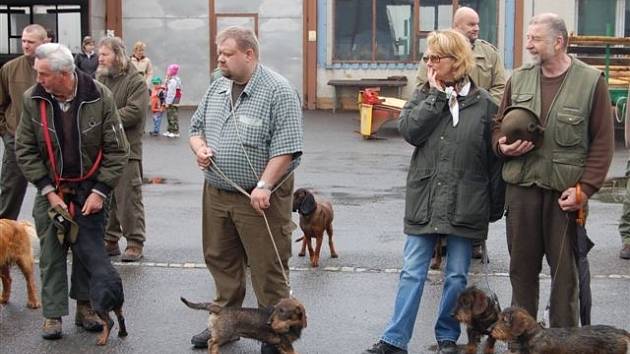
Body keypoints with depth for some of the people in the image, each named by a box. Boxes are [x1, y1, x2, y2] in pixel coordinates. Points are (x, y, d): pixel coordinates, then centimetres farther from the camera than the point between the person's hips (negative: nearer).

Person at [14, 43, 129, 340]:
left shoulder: (100, 97, -14)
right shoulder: (33, 99, -10)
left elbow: (116, 149, -7)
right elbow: (25, 150, -3)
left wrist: (100, 191, -12)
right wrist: (48, 190, -10)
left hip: (89, 189, -1)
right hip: (50, 190, 1)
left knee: (90, 252, 3)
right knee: (51, 253, 2)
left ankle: (85, 307, 20)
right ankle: (52, 314, 11)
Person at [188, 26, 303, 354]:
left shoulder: (278, 92, -13)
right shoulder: (217, 88, 9)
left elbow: (285, 148, -18)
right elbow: (196, 127, 19)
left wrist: (264, 186, -24)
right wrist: (200, 147, -3)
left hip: (259, 197, -7)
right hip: (216, 193, 7)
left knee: (267, 268, 0)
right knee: (220, 259, 16)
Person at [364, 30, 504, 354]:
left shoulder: (483, 103, -2)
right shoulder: (423, 95, 5)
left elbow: (494, 158, 0)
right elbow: (408, 130, -13)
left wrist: (496, 206, 0)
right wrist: (437, 95, -12)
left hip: (465, 204, -1)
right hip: (424, 201, 2)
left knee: (457, 276, 9)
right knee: (412, 273, 4)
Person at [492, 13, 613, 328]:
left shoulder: (591, 81, -4)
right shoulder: (519, 79, 7)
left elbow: (602, 142, -4)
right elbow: (499, 124, 17)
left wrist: (585, 188, -11)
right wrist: (503, 145, -5)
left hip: (565, 191, -3)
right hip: (521, 187, 4)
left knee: (564, 268, 4)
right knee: (522, 266, 11)